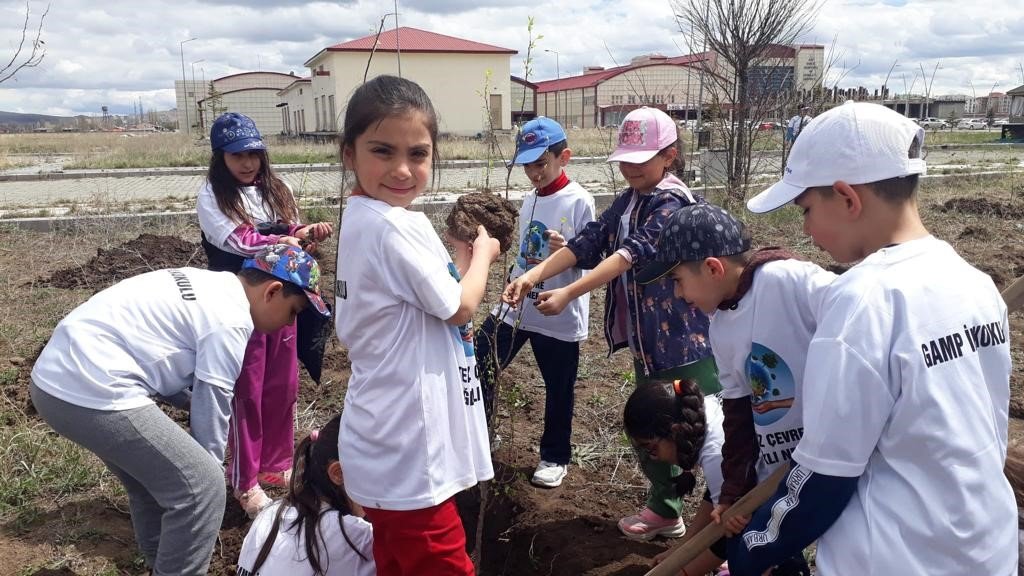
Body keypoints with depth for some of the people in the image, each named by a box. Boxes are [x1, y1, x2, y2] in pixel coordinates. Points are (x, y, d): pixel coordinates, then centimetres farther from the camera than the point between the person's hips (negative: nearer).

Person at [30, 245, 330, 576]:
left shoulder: (208, 285, 16)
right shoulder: (230, 319, -13)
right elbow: (212, 406, -5)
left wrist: (188, 400, 15)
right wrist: (212, 466, 11)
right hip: (92, 391, -11)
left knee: (158, 473, 26)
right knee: (200, 486, -5)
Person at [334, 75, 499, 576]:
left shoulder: (360, 219, 8)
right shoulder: (395, 226, -23)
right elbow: (460, 308, -13)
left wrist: (459, 259, 2)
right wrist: (481, 253, 2)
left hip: (387, 442, 10)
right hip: (408, 450, -10)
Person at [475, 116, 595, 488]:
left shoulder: (579, 202, -12)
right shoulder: (529, 202, 9)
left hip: (559, 315, -6)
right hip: (515, 306, 6)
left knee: (558, 390, 9)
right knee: (478, 369, 7)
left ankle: (554, 457, 30)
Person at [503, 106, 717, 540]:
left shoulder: (673, 203, -16)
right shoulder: (626, 202, 10)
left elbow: (632, 254, -28)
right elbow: (587, 243, 0)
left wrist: (567, 295, -36)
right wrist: (532, 276, -15)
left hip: (684, 339, -8)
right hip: (645, 339, 9)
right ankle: (664, 510, 38)